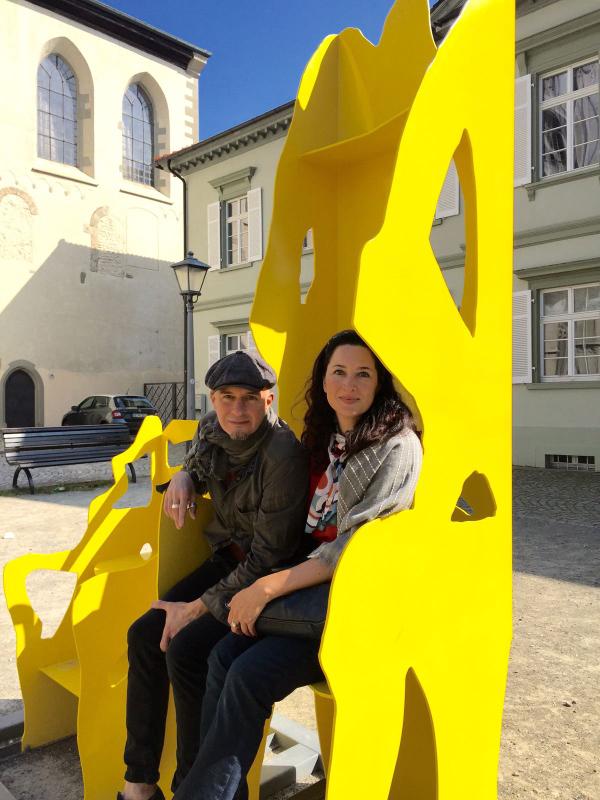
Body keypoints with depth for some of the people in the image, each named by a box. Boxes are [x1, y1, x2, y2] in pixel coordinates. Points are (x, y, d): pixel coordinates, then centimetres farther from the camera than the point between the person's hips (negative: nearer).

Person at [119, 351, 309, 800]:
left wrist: (198, 607, -18)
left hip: (268, 579, -8)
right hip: (228, 559, 8)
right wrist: (184, 478, -1)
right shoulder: (212, 430, -3)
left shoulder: (283, 454, -26)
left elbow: (270, 556, -23)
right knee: (145, 634, -4)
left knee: (186, 650, -23)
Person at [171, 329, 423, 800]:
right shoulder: (325, 439, 11)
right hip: (311, 581, 7)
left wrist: (267, 587, -20)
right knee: (224, 656, -15)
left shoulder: (397, 446, -12)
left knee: (251, 674, -22)